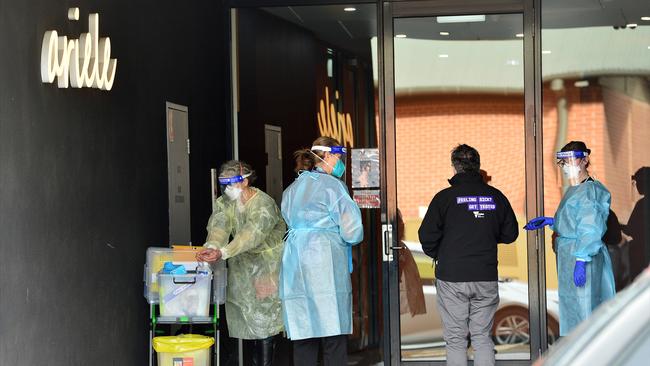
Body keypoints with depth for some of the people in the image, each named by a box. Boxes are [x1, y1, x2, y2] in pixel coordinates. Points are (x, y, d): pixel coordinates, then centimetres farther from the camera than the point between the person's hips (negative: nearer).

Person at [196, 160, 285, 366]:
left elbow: (251, 234, -35)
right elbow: (218, 226, -18)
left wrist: (223, 253, -49)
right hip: (242, 266, 6)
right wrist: (211, 247, -41)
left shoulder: (263, 204, -21)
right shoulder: (224, 202, 0)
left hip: (268, 261, -6)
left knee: (265, 314, -11)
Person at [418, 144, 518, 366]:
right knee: (483, 337, 10)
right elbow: (510, 234, 11)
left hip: (452, 278, -3)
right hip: (486, 278, 3)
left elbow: (427, 236, -9)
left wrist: (437, 256, 11)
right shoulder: (496, 196, 3)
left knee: (455, 340, 4)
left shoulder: (445, 197, -7)